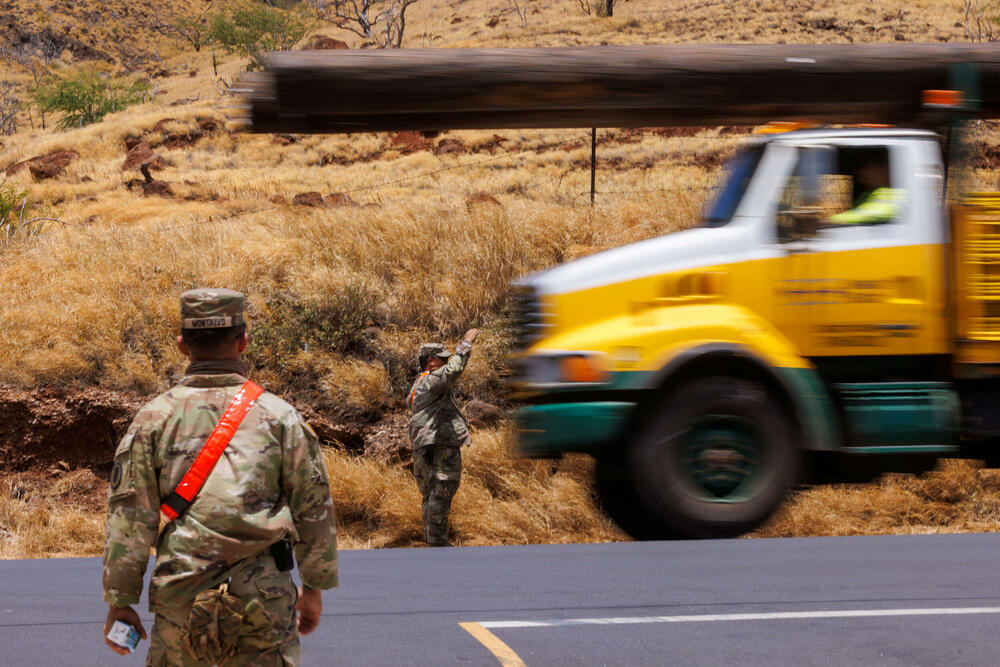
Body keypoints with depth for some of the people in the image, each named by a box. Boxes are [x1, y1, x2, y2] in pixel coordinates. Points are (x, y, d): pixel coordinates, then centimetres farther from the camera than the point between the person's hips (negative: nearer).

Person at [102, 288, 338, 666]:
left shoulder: (155, 418, 1)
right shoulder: (278, 415, 2)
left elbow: (129, 517, -1)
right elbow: (314, 510, 5)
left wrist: (120, 599, 4)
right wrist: (314, 586, 16)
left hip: (181, 595, 1)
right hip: (264, 597, -1)